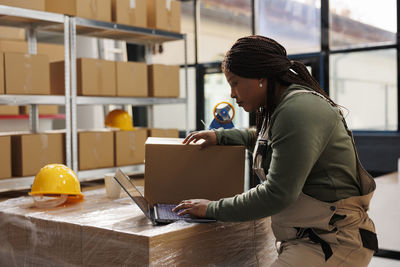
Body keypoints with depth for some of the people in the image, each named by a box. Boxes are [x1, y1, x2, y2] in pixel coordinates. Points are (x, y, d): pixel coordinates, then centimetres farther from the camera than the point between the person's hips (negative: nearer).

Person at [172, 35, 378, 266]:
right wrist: (220, 136, 20)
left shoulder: (298, 111, -18)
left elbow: (277, 194, -22)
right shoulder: (280, 109, 13)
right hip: (302, 239, 10)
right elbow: (264, 139, 37)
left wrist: (212, 209, -12)